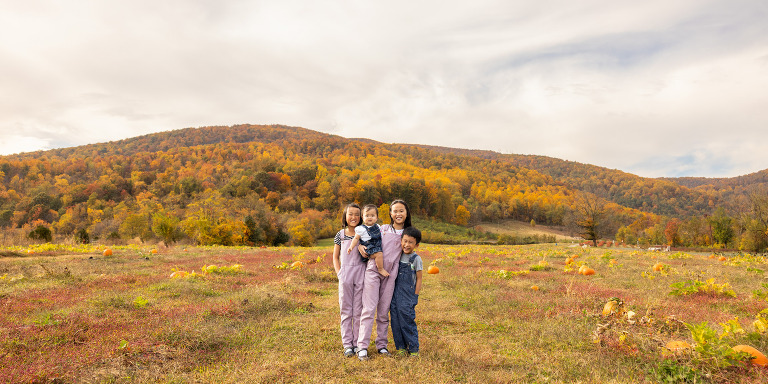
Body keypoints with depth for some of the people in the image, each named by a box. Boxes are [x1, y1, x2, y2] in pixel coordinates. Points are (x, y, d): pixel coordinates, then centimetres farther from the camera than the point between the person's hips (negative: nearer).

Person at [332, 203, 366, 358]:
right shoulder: (340, 235, 6)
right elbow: (335, 257, 10)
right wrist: (339, 274, -1)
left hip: (361, 273, 0)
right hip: (345, 274, 0)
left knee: (359, 310, 5)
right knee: (346, 310, 4)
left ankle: (358, 343, 14)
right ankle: (347, 345, 10)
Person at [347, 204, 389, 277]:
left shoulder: (378, 227, 14)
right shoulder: (361, 229, -4)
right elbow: (356, 238, -1)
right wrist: (351, 247, -11)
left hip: (378, 247, 8)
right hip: (368, 249, -8)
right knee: (379, 254, -28)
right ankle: (380, 269, -14)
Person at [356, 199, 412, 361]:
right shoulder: (382, 229, 10)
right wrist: (360, 245, -2)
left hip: (390, 275, 1)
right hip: (373, 271, -1)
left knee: (384, 312, 6)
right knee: (369, 309, -8)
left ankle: (381, 345, 18)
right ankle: (362, 347, -7)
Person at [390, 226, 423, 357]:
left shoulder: (416, 259, -5)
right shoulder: (399, 256, 8)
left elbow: (419, 279, -2)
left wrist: (415, 297, -6)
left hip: (408, 295, -5)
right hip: (395, 293, 5)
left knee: (407, 320, -7)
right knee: (396, 321, 3)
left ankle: (413, 348, 7)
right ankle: (400, 347, 15)